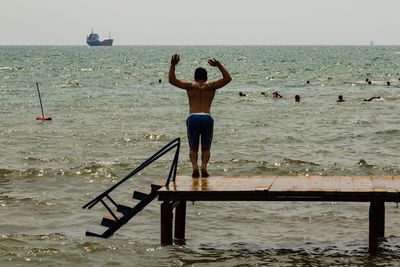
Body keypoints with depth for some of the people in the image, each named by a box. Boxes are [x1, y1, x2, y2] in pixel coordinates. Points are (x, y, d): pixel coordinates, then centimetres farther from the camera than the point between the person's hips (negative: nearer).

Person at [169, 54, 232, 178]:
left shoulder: (190, 86, 7)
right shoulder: (211, 86, 8)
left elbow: (172, 80, 5)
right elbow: (228, 78, 12)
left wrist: (172, 65, 5)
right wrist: (219, 65, 7)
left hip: (193, 118, 0)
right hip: (207, 118, 0)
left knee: (193, 148, 12)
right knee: (206, 148, 12)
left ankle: (194, 165, -16)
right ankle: (204, 165, -16)